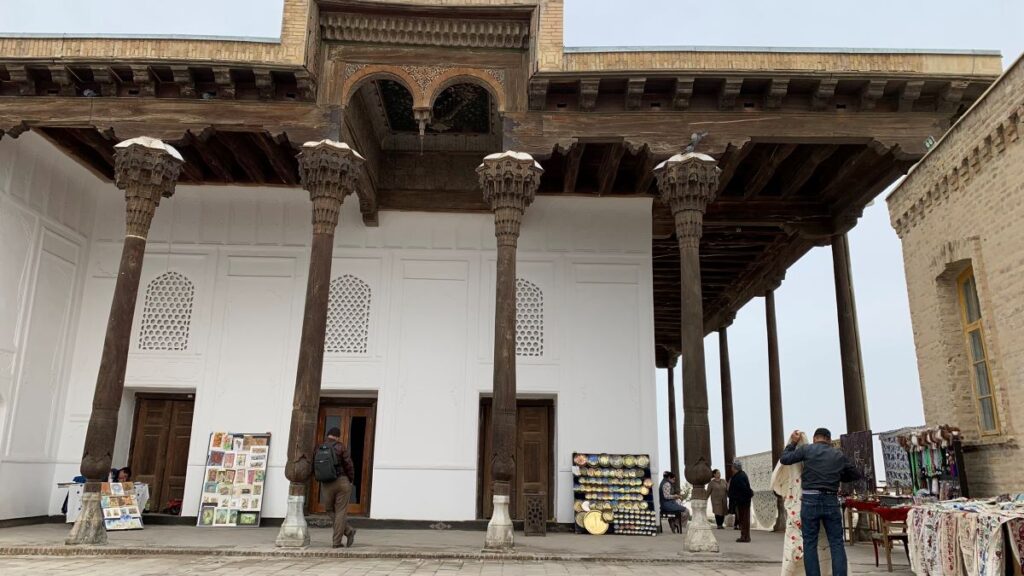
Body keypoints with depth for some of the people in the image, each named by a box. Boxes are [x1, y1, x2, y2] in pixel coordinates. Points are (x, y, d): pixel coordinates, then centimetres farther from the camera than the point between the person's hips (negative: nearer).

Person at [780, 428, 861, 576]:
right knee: (837, 543, 6)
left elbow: (784, 459, 5)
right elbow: (856, 474, 22)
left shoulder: (807, 449, 2)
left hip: (810, 500, -2)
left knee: (810, 544, 4)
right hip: (831, 500, 2)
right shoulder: (838, 455, 12)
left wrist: (793, 442, 16)